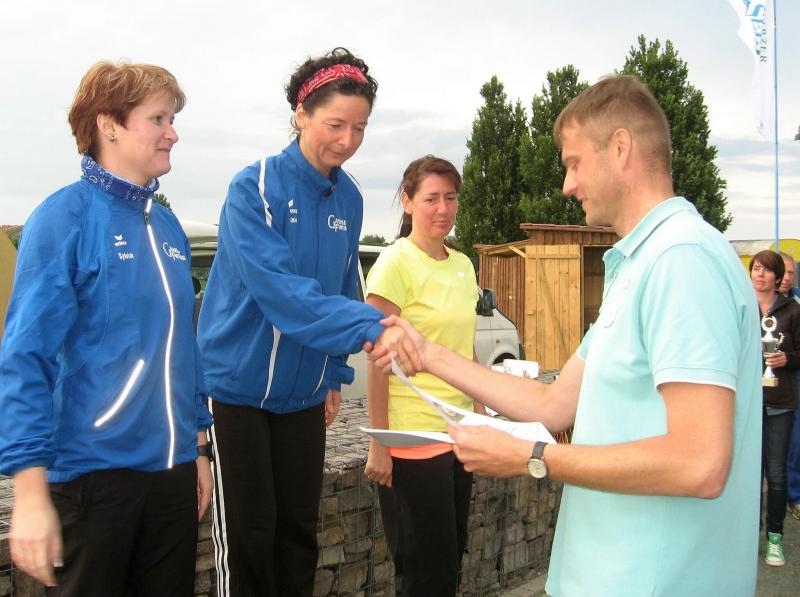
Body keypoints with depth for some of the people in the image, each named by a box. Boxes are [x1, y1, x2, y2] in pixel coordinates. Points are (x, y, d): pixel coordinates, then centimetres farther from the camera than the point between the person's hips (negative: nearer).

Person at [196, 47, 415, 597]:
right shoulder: (255, 189, -16)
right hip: (240, 386, -5)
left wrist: (336, 375, 11)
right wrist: (370, 326, -39)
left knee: (299, 532, 13)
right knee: (248, 536, 2)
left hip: (304, 395, 6)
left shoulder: (349, 199, 3)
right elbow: (277, 288, -29)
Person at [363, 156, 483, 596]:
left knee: (450, 560, 14)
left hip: (458, 435, 7)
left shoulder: (462, 264, 10)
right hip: (412, 438, -7)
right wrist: (378, 446, -15)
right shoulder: (396, 263, -12)